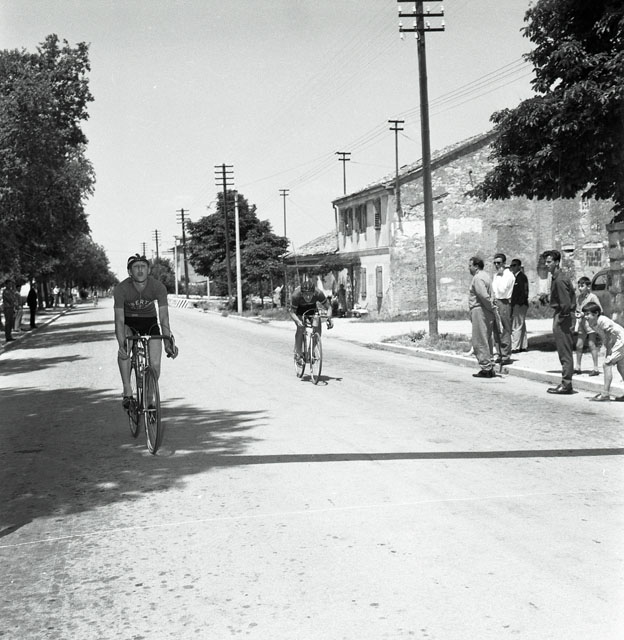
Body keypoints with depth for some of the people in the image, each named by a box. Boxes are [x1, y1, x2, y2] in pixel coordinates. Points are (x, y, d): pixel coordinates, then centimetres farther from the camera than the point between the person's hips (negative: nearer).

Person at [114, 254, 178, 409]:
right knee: (124, 349, -32)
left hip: (149, 321, 1)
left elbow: (164, 316, -27)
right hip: (129, 322, -1)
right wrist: (121, 344, -43)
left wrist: (168, 342, -40)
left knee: (155, 364, -12)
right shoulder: (121, 288, -26)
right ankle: (127, 392, -25)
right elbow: (119, 319, -29)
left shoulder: (158, 287, -23)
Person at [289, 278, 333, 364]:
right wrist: (298, 321, -50)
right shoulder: (296, 295, -39)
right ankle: (298, 353, -12)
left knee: (318, 329, -13)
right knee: (300, 327, -25)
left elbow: (328, 307, -24)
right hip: (298, 308, -2)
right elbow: (292, 312, -30)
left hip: (312, 306, 2)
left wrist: (329, 318, -44)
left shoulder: (318, 293, -36)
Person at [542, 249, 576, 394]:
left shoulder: (560, 280, -18)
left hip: (562, 318, -10)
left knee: (565, 353, -5)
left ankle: (566, 385, -1)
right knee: (564, 352, 14)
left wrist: (561, 318, -13)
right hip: (561, 316, 10)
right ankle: (565, 383, 20)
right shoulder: (556, 278, 13)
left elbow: (566, 304, -24)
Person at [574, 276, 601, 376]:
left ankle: (595, 368, -2)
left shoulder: (592, 297, -10)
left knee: (592, 344, -7)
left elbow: (600, 310, -13)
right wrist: (576, 313, 0)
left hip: (590, 322, -6)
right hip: (581, 323, 6)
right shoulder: (578, 297, 10)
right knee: (579, 345, 7)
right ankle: (578, 367, 17)